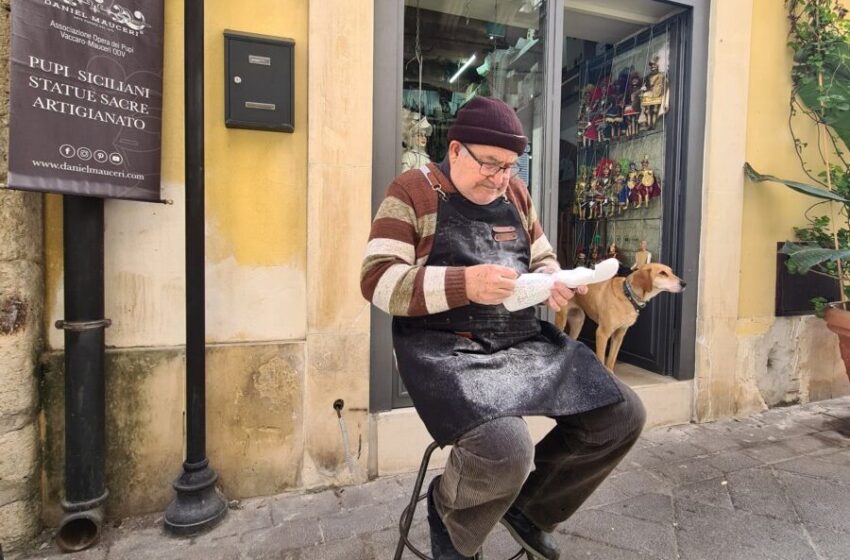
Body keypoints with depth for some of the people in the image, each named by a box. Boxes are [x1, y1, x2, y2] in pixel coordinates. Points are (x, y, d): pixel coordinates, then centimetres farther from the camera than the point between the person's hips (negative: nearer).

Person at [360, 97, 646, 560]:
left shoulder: (515, 193, 14)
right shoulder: (413, 191, -4)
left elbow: (543, 259, 22)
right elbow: (377, 280, -12)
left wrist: (553, 285, -3)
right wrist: (464, 284, -25)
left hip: (523, 341, 7)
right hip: (446, 348, -7)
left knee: (622, 416, 0)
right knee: (505, 453, -31)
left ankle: (528, 505, 21)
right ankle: (448, 515, 9)